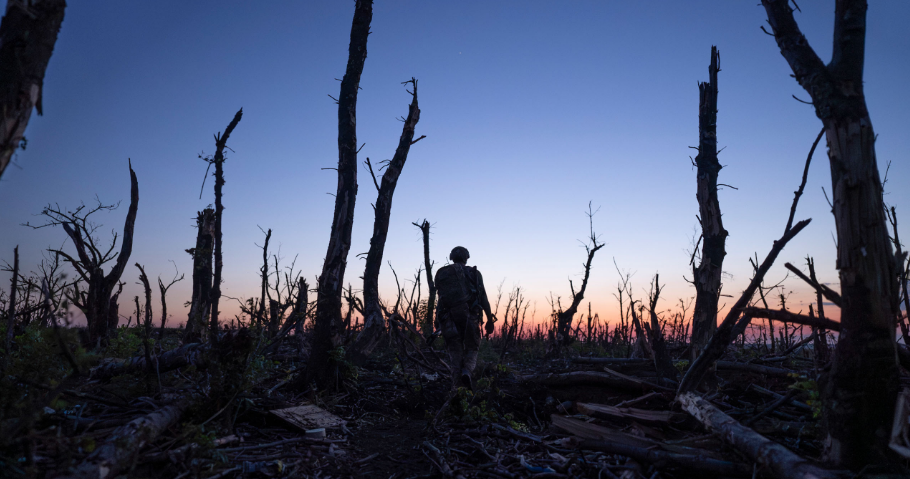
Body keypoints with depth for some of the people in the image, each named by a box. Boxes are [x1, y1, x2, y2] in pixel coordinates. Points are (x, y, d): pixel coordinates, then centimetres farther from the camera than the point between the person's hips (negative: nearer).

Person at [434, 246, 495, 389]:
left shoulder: (441, 274, 13)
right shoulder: (474, 273, 8)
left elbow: (441, 297, 10)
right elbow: (483, 297, 3)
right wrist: (490, 319, 6)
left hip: (449, 317, 2)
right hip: (469, 317, -1)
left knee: (455, 352, 11)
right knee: (471, 349, 11)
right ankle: (466, 372, -18)